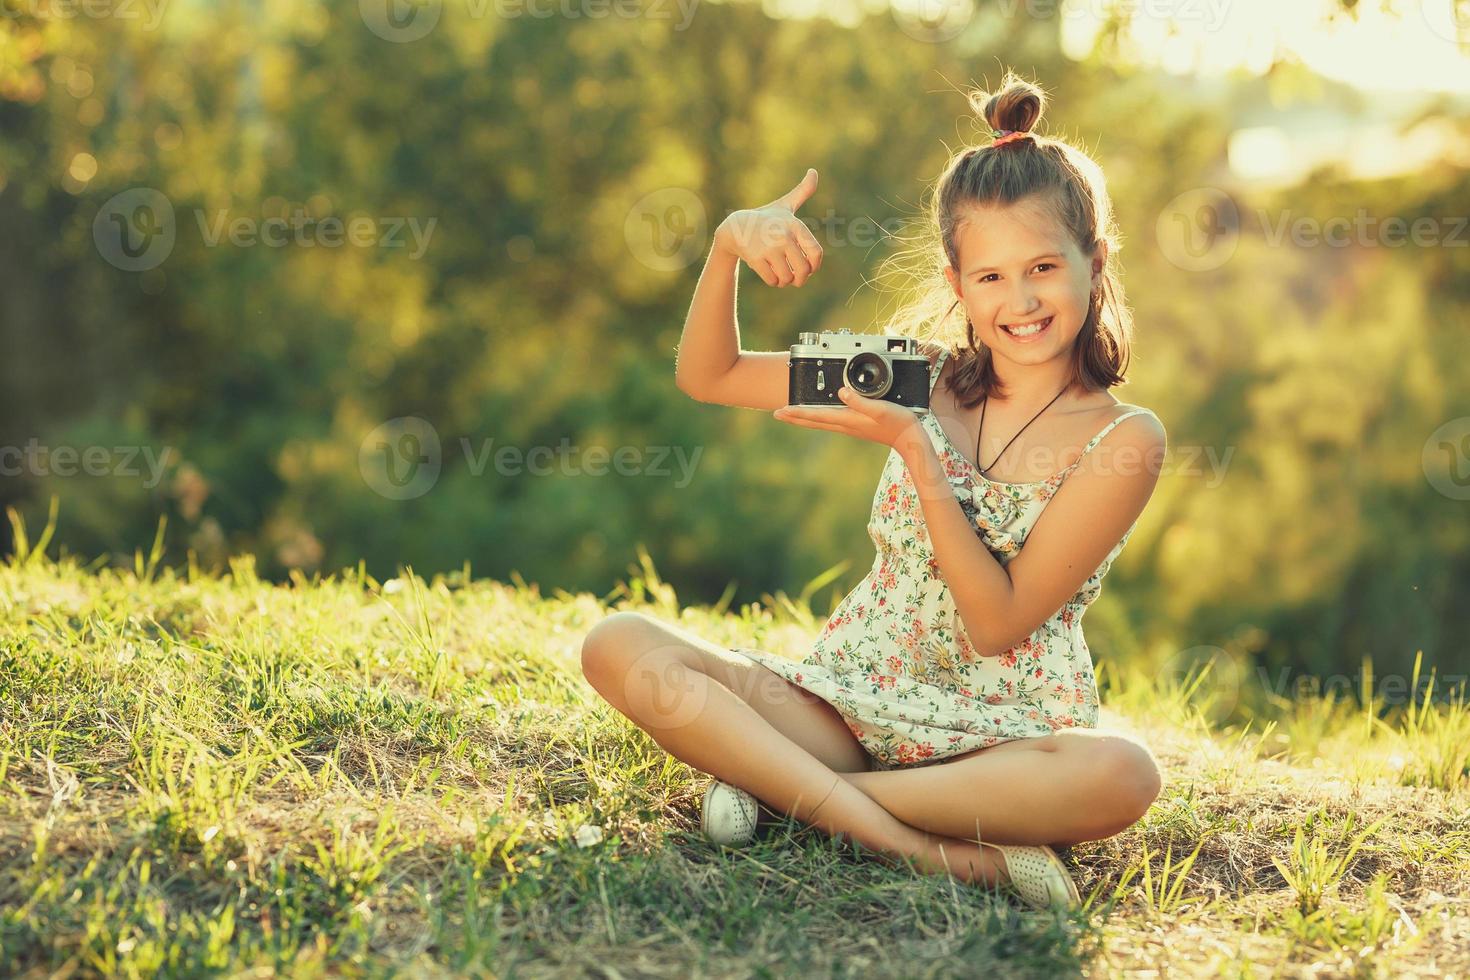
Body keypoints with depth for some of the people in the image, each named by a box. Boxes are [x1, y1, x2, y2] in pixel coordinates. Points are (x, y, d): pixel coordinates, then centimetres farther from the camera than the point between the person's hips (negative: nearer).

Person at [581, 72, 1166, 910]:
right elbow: (708, 376, 9)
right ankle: (928, 848, -29)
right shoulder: (925, 378, 5)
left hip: (1004, 736, -3)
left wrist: (915, 449, -20)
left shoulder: (1123, 439, -6)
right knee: (619, 646, -20)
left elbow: (999, 624, -13)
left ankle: (779, 784, -26)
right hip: (851, 699, 3)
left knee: (1122, 776, -38)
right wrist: (730, 245, -9)